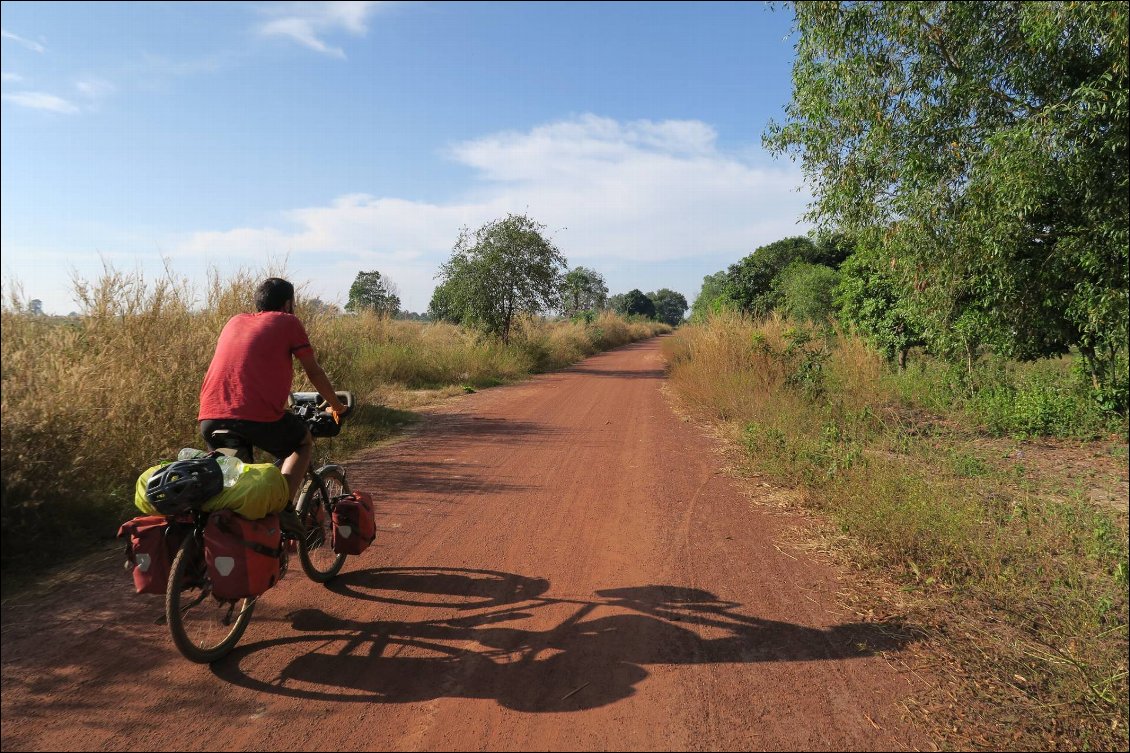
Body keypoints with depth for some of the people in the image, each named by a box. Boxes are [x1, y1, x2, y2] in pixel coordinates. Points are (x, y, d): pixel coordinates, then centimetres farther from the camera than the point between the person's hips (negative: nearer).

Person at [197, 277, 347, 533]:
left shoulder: (234, 322, 24)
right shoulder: (287, 322, 10)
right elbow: (314, 372, 12)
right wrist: (337, 406, 27)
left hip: (210, 418, 5)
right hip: (260, 417, -5)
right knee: (304, 442, 22)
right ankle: (283, 506, 3)